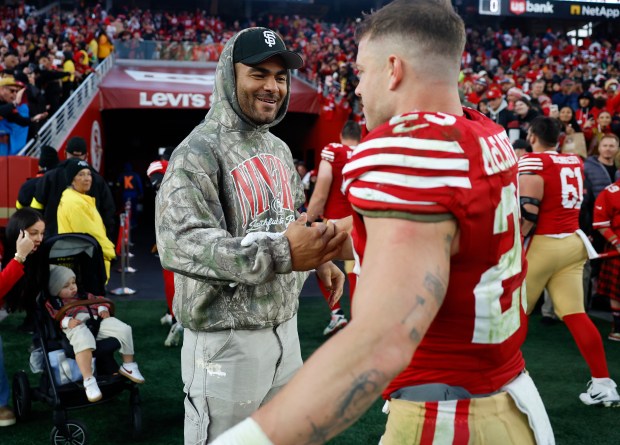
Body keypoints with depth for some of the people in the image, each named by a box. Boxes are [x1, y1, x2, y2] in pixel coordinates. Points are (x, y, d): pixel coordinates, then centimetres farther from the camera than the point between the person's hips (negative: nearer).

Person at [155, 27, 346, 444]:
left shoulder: (279, 149, 11)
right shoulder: (199, 151, -16)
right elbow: (179, 243, -30)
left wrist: (318, 258, 5)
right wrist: (280, 253, -38)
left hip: (285, 328, 8)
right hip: (227, 339, -8)